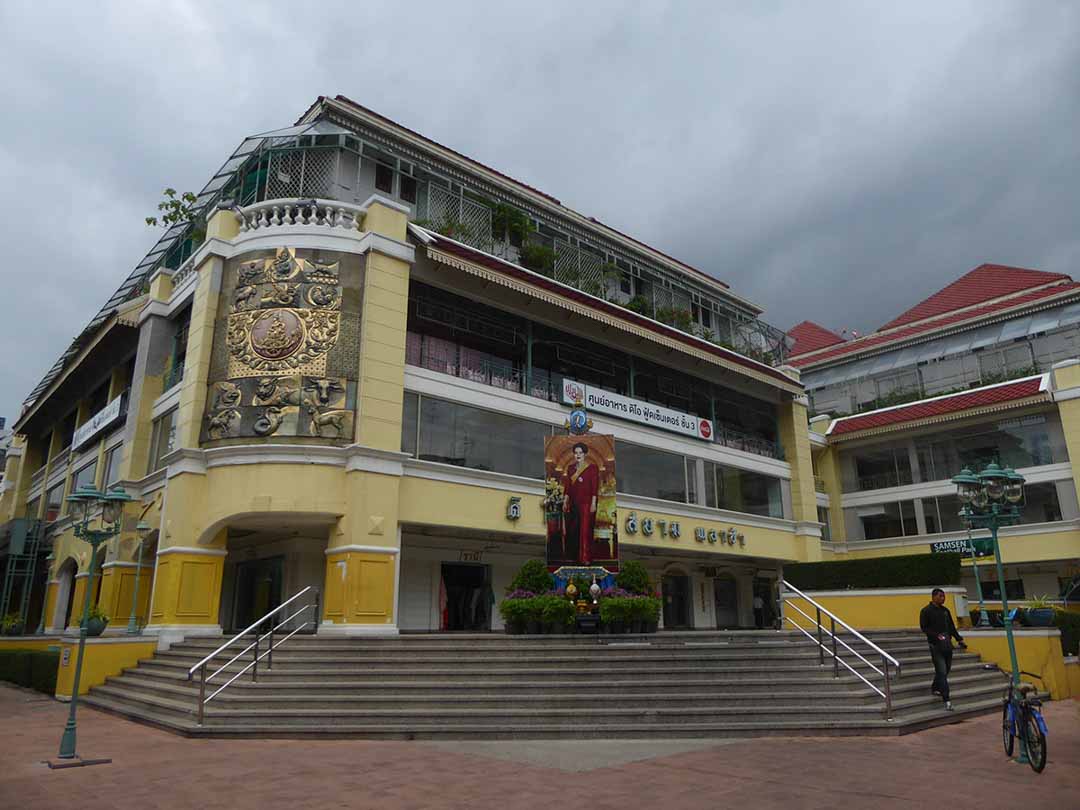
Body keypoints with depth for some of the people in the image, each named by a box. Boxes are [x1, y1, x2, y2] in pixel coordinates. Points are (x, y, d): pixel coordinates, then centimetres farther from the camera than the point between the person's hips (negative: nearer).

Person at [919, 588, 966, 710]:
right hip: (936, 645, -6)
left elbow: (952, 627, 19)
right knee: (942, 672, -9)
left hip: (947, 645, 6)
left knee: (946, 669, 12)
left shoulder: (945, 611, 15)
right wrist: (936, 635, -22)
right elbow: (924, 628, -9)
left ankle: (935, 688, 35)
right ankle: (946, 700, -9)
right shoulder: (926, 611, -5)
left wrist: (959, 640, 10)